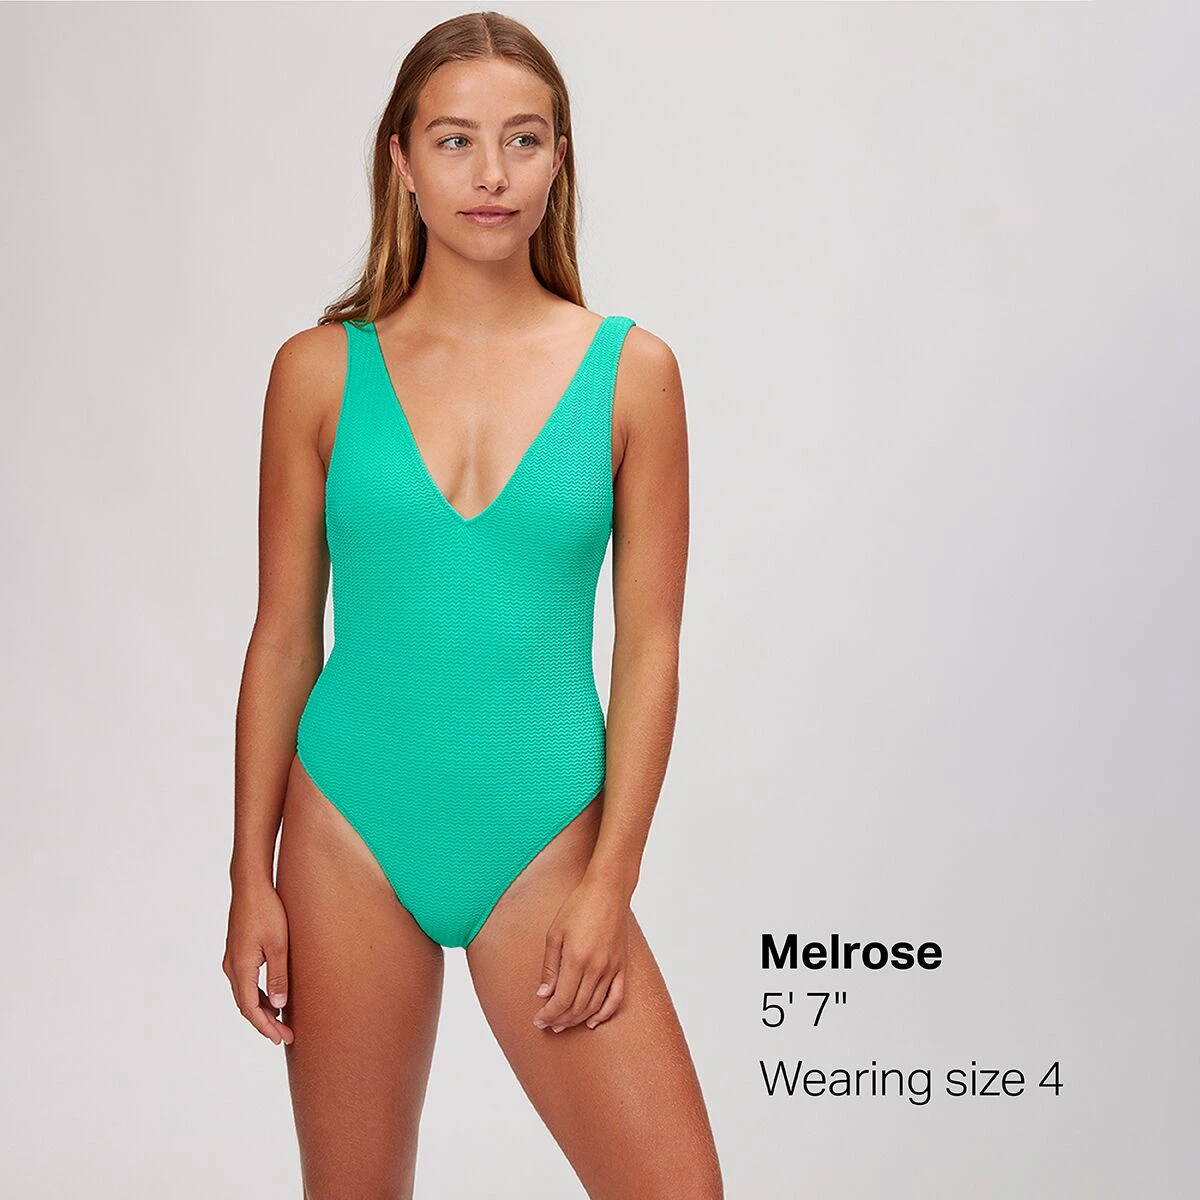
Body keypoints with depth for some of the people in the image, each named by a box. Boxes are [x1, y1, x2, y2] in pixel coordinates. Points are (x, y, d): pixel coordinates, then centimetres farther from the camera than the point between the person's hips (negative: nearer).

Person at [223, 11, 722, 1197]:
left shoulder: (630, 372, -1)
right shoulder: (320, 370, 0)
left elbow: (649, 647, -1)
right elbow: (282, 639, 4)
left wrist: (608, 885, -6)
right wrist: (251, 879, 3)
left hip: (543, 839, 0)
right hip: (354, 835, 1)